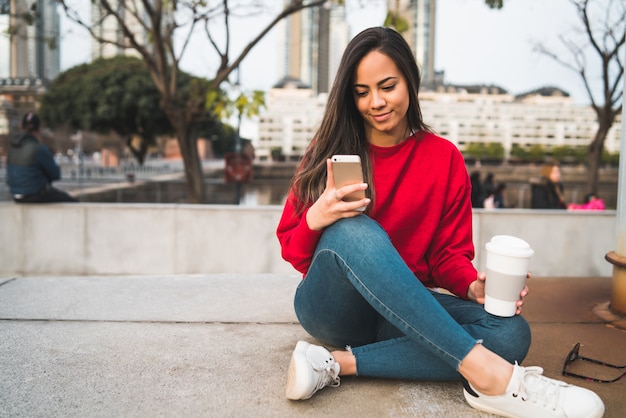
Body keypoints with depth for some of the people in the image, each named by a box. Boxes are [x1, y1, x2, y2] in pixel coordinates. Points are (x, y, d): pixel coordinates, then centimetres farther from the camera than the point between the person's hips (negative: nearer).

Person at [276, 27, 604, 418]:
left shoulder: (445, 158, 2)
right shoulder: (331, 151, -1)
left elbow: (449, 253, 5)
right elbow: (292, 251, -1)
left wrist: (473, 286, -17)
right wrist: (315, 221, -24)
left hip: (406, 312, 2)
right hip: (332, 308, -2)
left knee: (511, 333, -23)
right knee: (354, 229, -33)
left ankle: (339, 363, -26)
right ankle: (484, 371, -35)